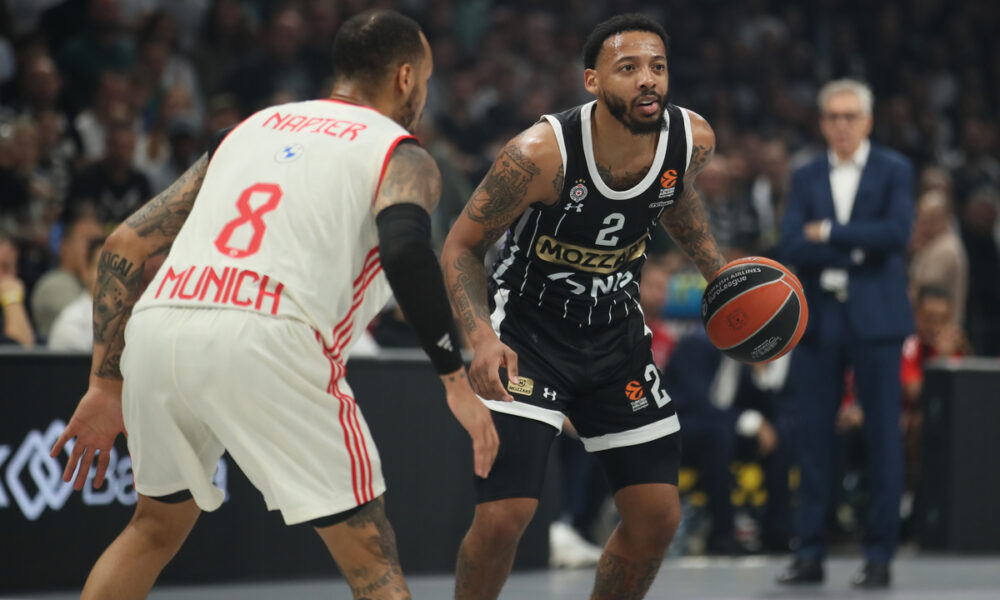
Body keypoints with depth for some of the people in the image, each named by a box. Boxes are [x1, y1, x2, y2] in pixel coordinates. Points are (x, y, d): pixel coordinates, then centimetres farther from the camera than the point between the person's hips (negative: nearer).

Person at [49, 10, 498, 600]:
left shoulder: (254, 126, 30)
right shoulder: (402, 154, 13)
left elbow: (126, 245, 25)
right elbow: (405, 248, -11)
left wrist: (105, 387, 27)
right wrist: (457, 380, -6)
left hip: (156, 330, 6)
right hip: (263, 339, -6)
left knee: (158, 525, 30)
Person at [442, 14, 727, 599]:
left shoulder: (693, 140, -13)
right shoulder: (541, 154, -28)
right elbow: (462, 247, -17)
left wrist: (721, 272, 5)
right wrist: (482, 337, -32)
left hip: (617, 332, 5)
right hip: (528, 332, -5)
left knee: (658, 517, 3)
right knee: (502, 518, -17)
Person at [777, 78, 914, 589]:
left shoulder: (894, 171, 4)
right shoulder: (805, 178, 11)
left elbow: (896, 231, -12)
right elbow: (792, 245, -2)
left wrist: (828, 233, -10)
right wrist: (855, 249, -13)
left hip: (876, 317, -3)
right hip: (818, 318, 3)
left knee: (883, 435, -2)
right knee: (813, 433, 2)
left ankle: (880, 555, 2)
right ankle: (810, 552, 7)